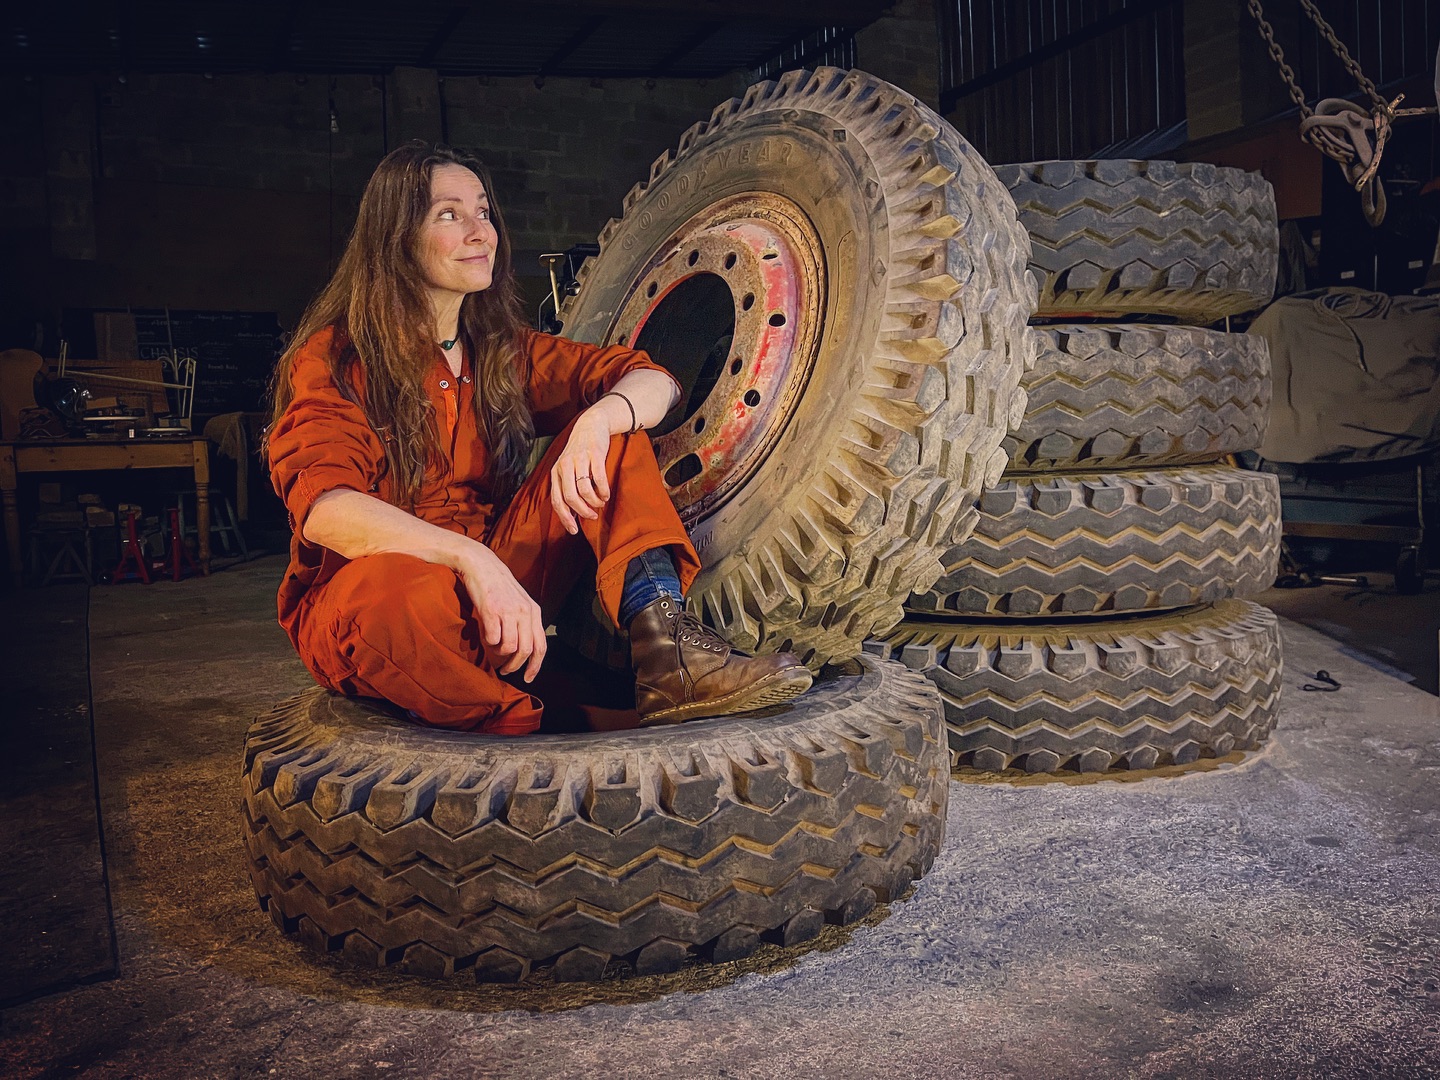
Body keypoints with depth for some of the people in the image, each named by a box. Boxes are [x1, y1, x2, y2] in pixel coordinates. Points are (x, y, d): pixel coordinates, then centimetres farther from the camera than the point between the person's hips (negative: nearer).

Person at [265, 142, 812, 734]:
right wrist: (473, 561, -38)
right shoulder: (335, 359, -8)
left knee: (611, 429, -8)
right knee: (393, 587, -42)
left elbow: (652, 381, 0)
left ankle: (665, 646, -30)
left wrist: (598, 421, -24)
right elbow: (322, 506, -25)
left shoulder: (500, 349, 8)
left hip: (491, 595, 5)